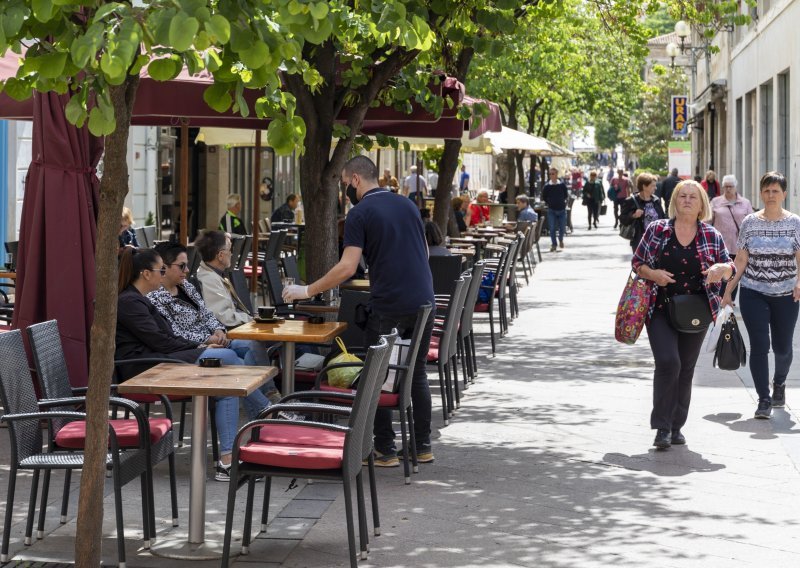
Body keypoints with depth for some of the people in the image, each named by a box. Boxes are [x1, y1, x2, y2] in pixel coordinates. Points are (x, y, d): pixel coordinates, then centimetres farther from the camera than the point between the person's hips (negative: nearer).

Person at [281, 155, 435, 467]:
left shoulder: (360, 213, -7)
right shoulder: (407, 205, 12)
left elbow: (347, 267, -15)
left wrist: (307, 291, -9)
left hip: (388, 307, -6)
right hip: (424, 301, 6)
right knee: (417, 372, 16)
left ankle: (386, 450, 7)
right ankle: (423, 446, 19)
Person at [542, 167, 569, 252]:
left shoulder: (562, 185, -2)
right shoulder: (547, 186, -4)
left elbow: (566, 195, 10)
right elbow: (544, 197, 6)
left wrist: (563, 202, 3)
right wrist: (550, 203, 3)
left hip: (561, 209, 0)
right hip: (551, 210, 0)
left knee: (562, 227, 6)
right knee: (552, 228, -6)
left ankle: (561, 240, 34)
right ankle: (553, 244, 6)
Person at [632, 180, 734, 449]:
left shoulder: (712, 236, 4)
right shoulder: (656, 229, 0)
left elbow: (730, 267, 8)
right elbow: (637, 262, 5)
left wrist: (721, 269, -15)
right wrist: (653, 274, -15)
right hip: (660, 310, -3)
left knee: (686, 368, 8)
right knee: (668, 362, -18)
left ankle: (676, 426, 21)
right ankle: (662, 427, -10)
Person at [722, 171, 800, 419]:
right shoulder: (750, 223, 3)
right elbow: (741, 261, 6)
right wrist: (728, 290, 3)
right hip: (754, 294, 0)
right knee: (759, 345, -9)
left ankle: (779, 383, 40)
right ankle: (764, 400, -3)